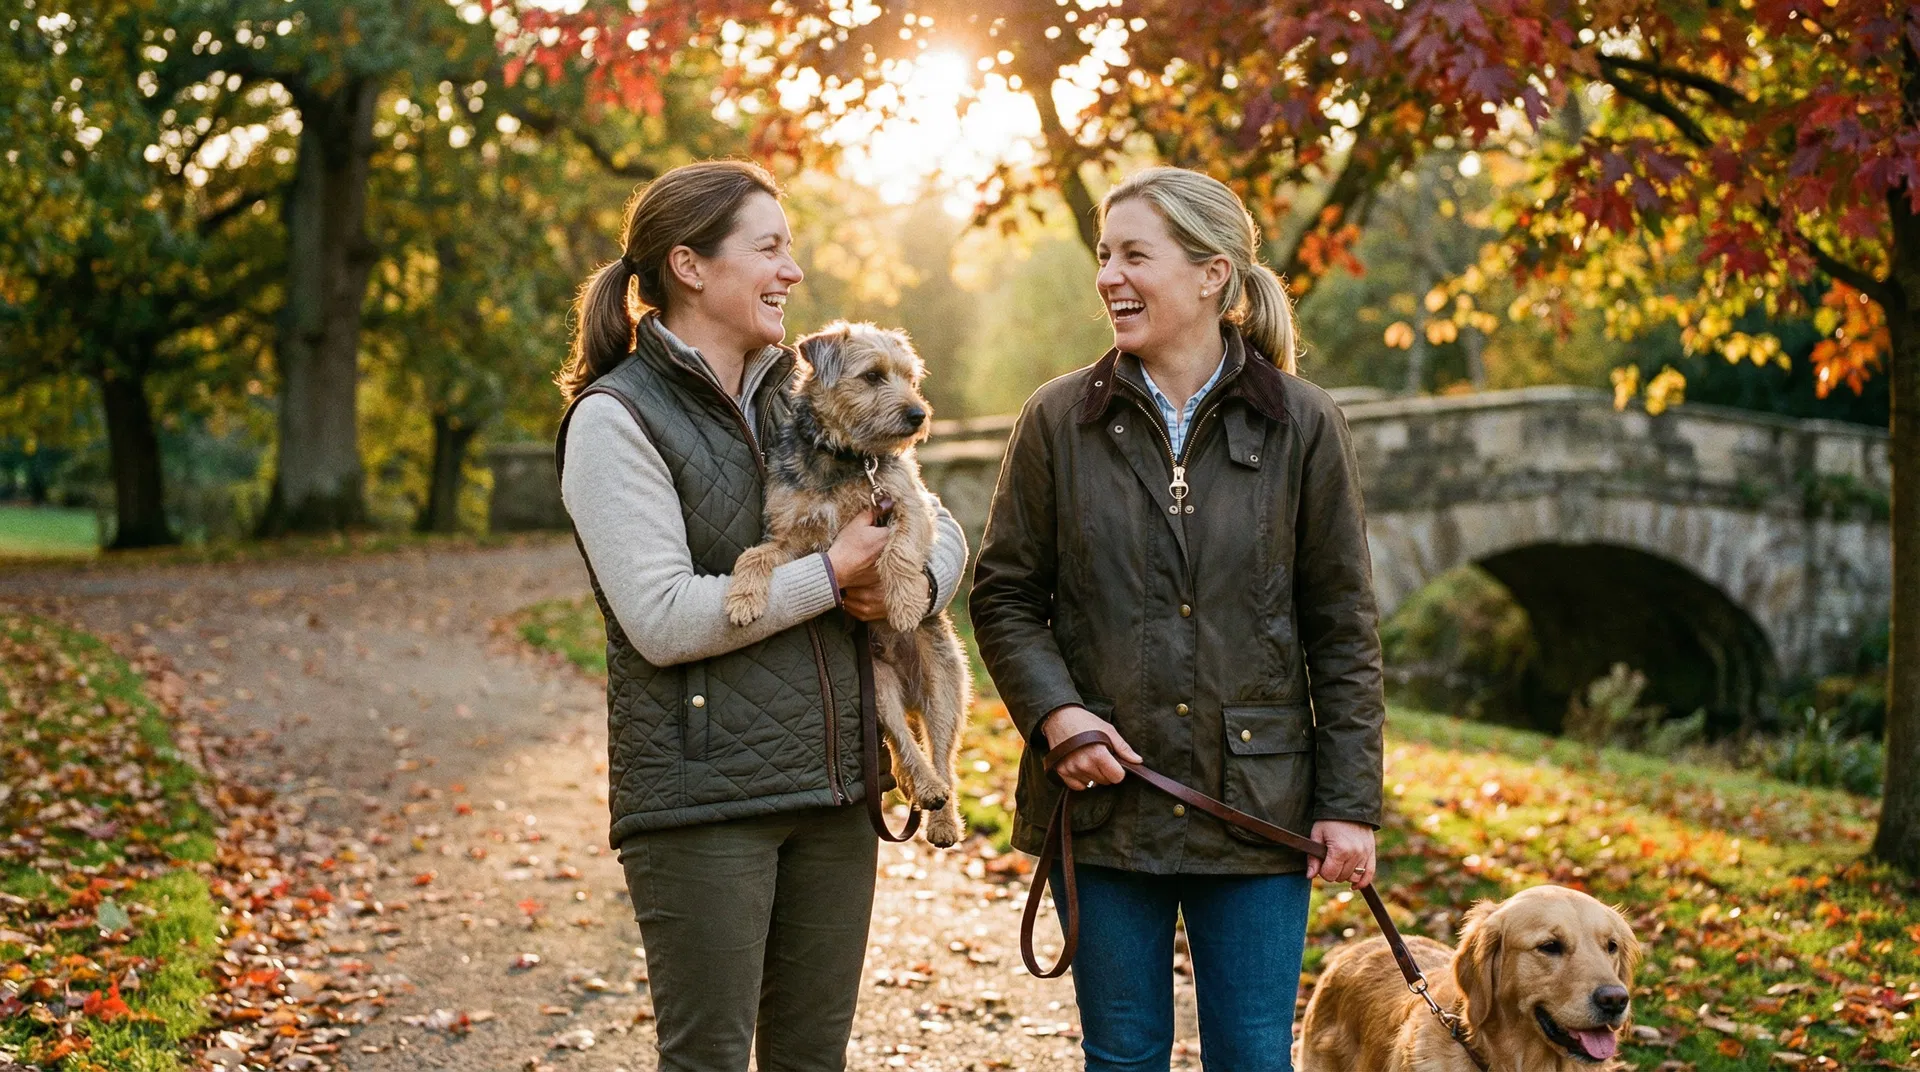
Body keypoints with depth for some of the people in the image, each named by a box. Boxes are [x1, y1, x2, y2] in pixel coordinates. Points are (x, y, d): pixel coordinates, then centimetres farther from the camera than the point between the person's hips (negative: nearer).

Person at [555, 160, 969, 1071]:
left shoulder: (797, 398, 12)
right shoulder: (617, 418, -8)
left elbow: (940, 527, 19)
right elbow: (662, 620, -18)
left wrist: (920, 580, -5)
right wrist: (833, 573, -13)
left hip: (833, 789, 7)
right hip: (701, 798, -6)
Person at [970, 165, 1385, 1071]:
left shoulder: (1301, 425, -1)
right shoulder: (1061, 420, 1)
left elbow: (1342, 627, 1)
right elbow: (1003, 595, 6)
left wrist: (1350, 802, -2)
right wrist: (1054, 711, -12)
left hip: (1257, 799, -1)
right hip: (1106, 798, 1)